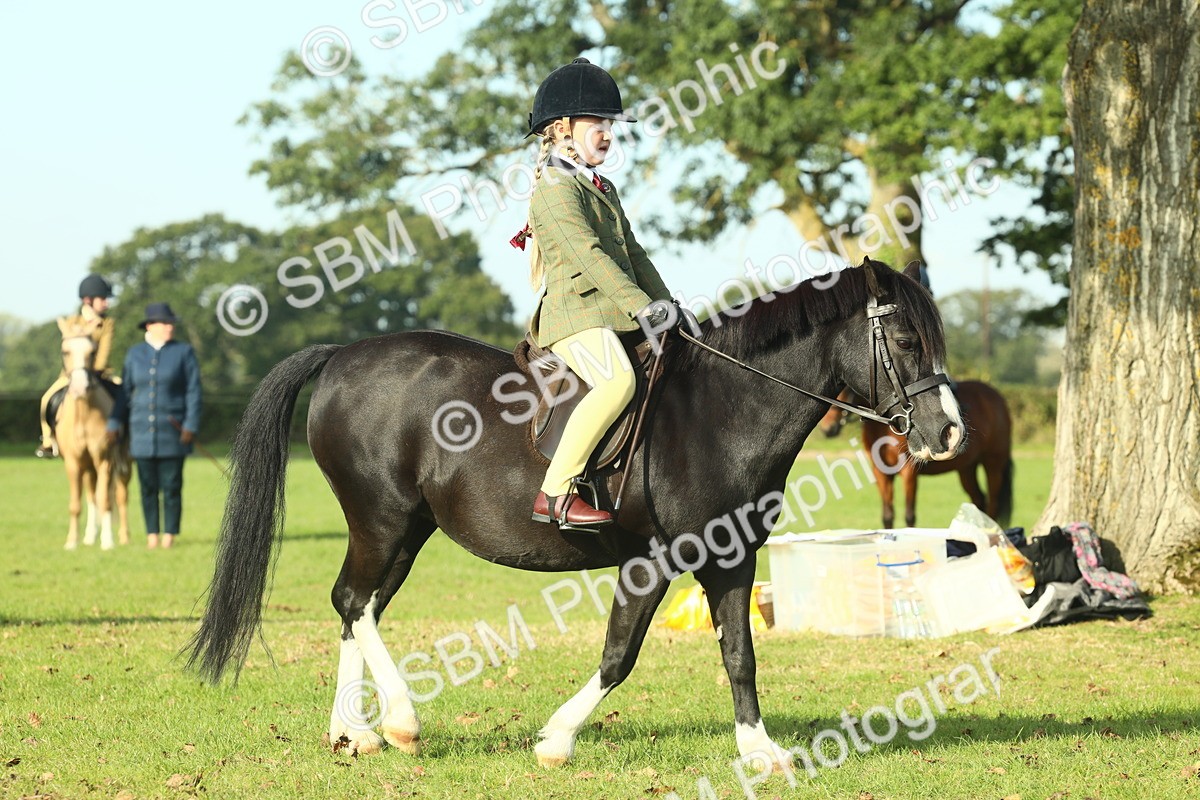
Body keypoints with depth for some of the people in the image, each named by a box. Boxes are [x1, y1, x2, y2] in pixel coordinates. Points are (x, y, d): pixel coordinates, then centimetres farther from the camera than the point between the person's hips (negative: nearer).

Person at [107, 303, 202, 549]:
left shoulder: (184, 352, -1)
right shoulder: (135, 353, 7)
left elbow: (193, 391, -4)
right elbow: (125, 391, 10)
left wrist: (191, 426, -12)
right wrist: (114, 424, 5)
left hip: (172, 432, -2)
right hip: (143, 432, 2)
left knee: (171, 486, -1)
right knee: (148, 486, 6)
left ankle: (170, 535, 7)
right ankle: (152, 535, 13)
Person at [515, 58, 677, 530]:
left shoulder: (604, 190, 25)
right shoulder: (556, 188, -7)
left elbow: (631, 252, 24)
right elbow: (587, 253, -18)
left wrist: (664, 302, 11)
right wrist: (640, 304, -24)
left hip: (614, 313, 10)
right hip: (575, 316, -10)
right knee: (616, 380, -33)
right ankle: (555, 492, -32)